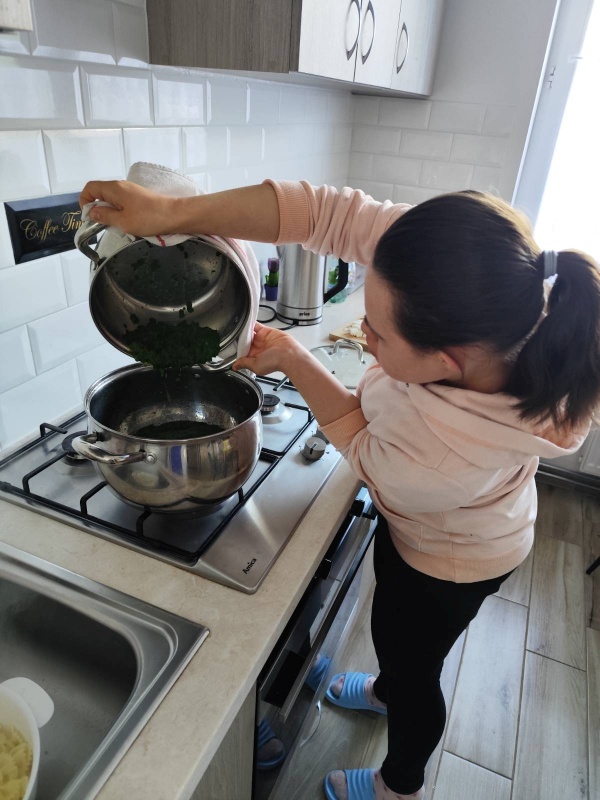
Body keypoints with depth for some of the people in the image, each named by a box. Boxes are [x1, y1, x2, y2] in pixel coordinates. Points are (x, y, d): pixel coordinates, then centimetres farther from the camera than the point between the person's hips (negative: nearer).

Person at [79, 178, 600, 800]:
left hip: (449, 562, -6)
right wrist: (170, 211, -35)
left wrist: (288, 357, -17)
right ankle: (386, 692, 68)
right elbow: (332, 212, -32)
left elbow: (362, 447, -23)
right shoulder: (459, 271, -33)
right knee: (398, 631, 33)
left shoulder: (441, 465, -46)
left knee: (410, 664, 23)